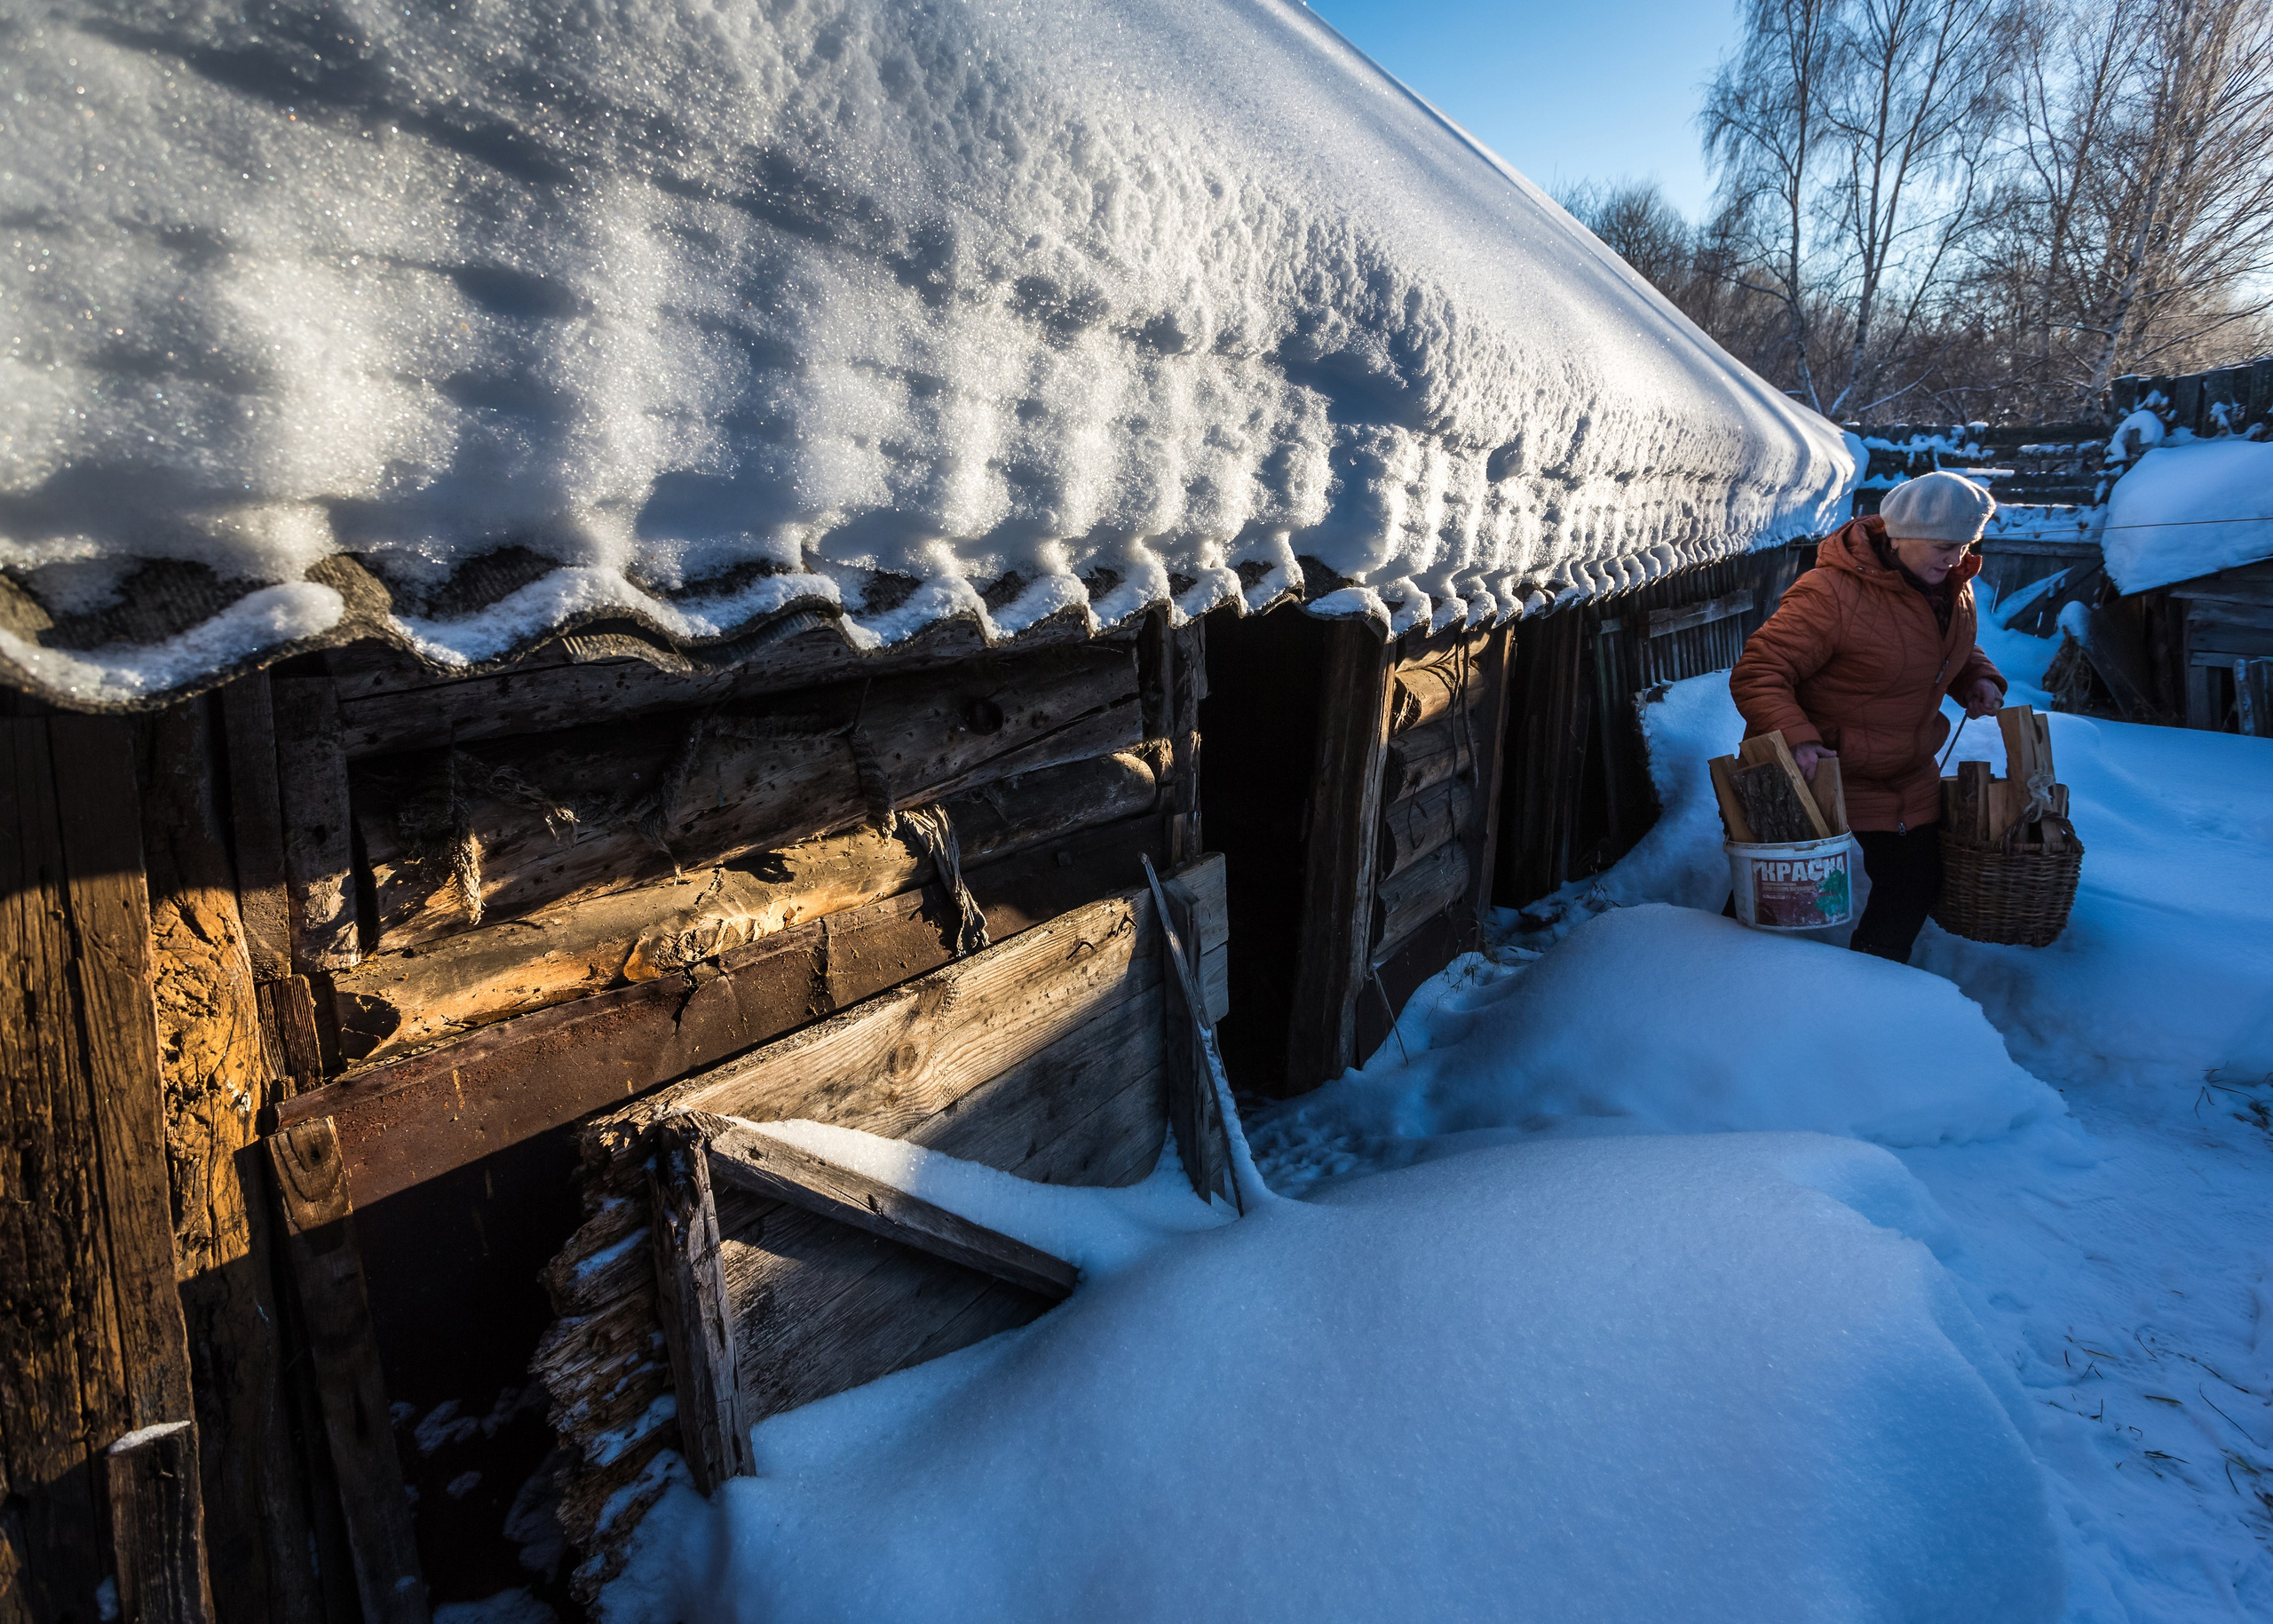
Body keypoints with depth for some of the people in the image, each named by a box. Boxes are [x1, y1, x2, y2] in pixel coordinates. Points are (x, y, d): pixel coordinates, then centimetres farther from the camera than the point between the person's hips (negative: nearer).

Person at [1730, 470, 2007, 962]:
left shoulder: (1953, 586, 2)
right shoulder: (1830, 594, -26)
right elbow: (1757, 675, -28)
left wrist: (1978, 678, 0)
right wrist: (1796, 739, -42)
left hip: (1907, 779, 8)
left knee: (1915, 886, 14)